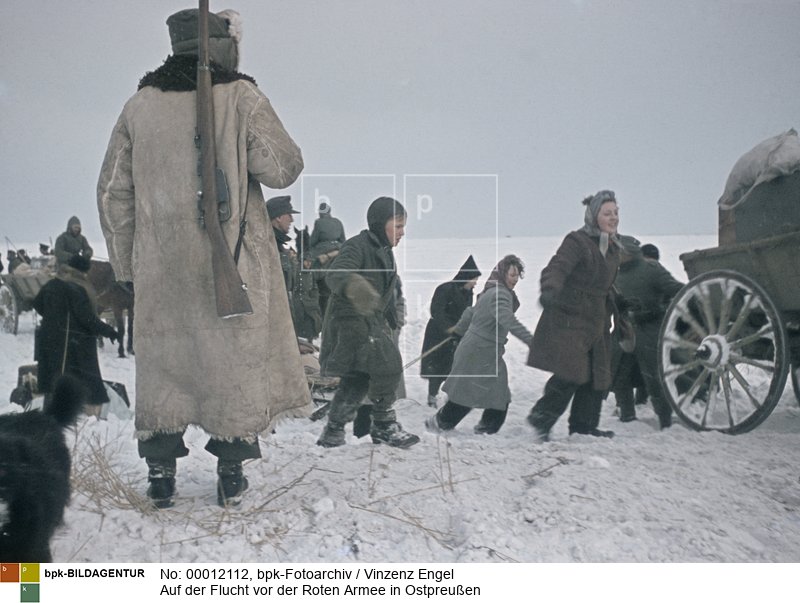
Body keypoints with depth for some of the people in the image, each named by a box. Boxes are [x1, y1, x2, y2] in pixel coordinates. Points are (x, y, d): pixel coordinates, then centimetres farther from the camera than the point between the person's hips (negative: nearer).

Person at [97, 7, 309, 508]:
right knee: (236, 360, 7)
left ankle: (161, 474, 15)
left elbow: (113, 192, 8)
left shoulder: (140, 106, 7)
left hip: (161, 266, 3)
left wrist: (126, 265, 15)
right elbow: (282, 168, -6)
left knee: (162, 360, 12)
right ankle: (232, 476, 12)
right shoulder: (241, 97, -5)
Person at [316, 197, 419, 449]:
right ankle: (384, 425, -4)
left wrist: (389, 322, 33)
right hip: (350, 319, -10)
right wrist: (352, 286, -55)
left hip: (372, 320, 10)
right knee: (387, 364, -17)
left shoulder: (385, 252, 16)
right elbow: (336, 274, -33)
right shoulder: (357, 246, -15)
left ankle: (333, 431, 22)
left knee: (357, 379, 12)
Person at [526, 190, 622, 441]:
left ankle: (584, 425, 21)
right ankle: (542, 417, 1)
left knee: (596, 377, 8)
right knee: (572, 374, -16)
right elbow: (556, 269, -26)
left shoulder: (613, 249, 15)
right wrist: (550, 290, -46)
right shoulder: (577, 241, -12)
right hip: (568, 320, -8)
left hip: (595, 323, 9)